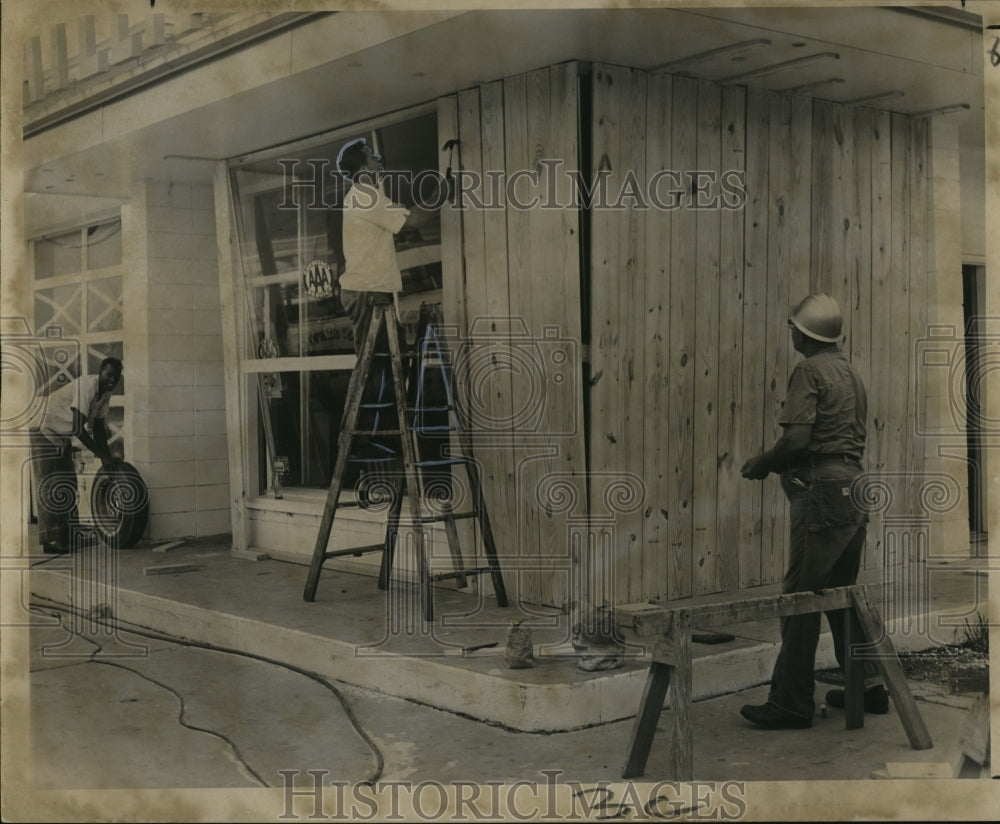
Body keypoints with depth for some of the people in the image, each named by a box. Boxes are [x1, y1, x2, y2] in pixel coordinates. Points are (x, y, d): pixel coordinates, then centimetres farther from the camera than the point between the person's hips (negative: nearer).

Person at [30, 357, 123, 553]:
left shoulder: (105, 392, -3)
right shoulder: (87, 386, -29)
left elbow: (98, 428, 5)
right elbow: (78, 429, -33)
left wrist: (108, 457, -4)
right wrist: (102, 456, -29)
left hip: (63, 437, 9)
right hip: (44, 432, -9)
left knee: (68, 485, 8)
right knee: (49, 487, -10)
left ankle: (64, 536, 14)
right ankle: (50, 540, -9)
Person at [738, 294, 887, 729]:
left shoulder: (809, 371, -9)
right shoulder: (851, 374, 18)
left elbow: (797, 439, -19)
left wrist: (762, 462, -2)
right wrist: (779, 463, 24)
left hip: (822, 494, -9)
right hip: (854, 492, 9)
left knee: (800, 598, -6)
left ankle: (791, 702, -4)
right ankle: (866, 686, 22)